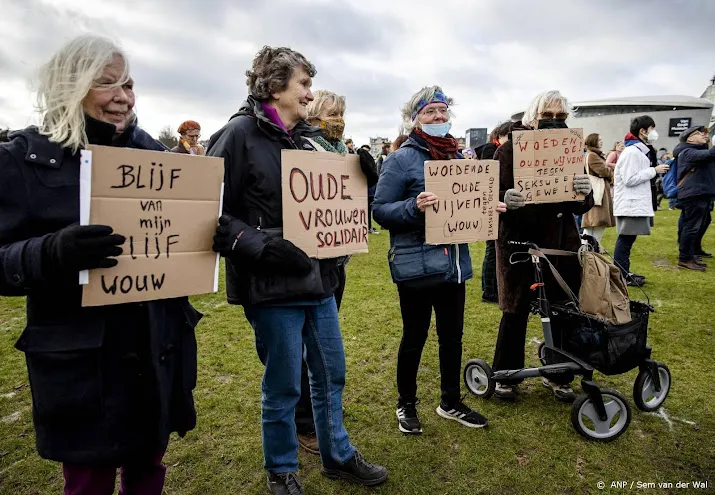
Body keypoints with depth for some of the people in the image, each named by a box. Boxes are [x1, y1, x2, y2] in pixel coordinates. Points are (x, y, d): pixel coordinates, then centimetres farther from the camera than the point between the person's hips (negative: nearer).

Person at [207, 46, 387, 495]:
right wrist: (261, 246, -25)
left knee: (331, 374, 18)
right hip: (273, 285, -7)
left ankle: (338, 456, 39)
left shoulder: (305, 138, 13)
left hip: (320, 278, 7)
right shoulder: (241, 133, -10)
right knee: (283, 386, 8)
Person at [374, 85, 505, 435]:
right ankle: (406, 404, 28)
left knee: (453, 336, 16)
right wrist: (414, 206, -28)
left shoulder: (458, 157, 11)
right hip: (416, 265, -6)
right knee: (414, 337, 7)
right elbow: (381, 210, -11)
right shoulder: (401, 159, -8)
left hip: (454, 263, 6)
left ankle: (451, 402, 35)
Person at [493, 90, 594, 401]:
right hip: (518, 241, -3)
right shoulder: (510, 150, -5)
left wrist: (585, 193, -19)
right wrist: (505, 199, -31)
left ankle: (557, 376, 29)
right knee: (515, 311, 5)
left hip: (560, 241, 4)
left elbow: (580, 207, 4)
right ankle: (506, 376, 24)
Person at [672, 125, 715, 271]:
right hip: (693, 195, -11)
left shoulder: (699, 150, 22)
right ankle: (685, 259, -7)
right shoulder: (688, 152, -12)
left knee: (702, 223, 22)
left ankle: (695, 250, 38)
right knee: (692, 226, -11)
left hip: (701, 194, 11)